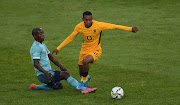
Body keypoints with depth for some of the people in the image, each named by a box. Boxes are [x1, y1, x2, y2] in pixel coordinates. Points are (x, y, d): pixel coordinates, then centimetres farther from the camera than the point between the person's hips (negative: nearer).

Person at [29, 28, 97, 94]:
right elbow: (36, 64, -22)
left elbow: (51, 57, 23)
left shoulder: (42, 45, 17)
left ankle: (36, 87, 17)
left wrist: (61, 67, 18)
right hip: (43, 75, -10)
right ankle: (83, 89, -26)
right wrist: (46, 73, -32)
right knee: (65, 74, -19)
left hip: (48, 72, 10)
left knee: (59, 86, 19)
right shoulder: (36, 47, -15)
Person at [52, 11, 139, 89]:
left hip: (95, 51, -4)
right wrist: (58, 48, 1)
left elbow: (114, 26, -17)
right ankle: (85, 78, 52)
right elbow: (70, 38, 1)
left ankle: (84, 80, -5)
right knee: (81, 72, 12)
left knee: (85, 61, -33)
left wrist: (130, 29, -17)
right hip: (84, 50, 4)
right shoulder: (79, 27, -12)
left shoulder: (98, 25, -22)